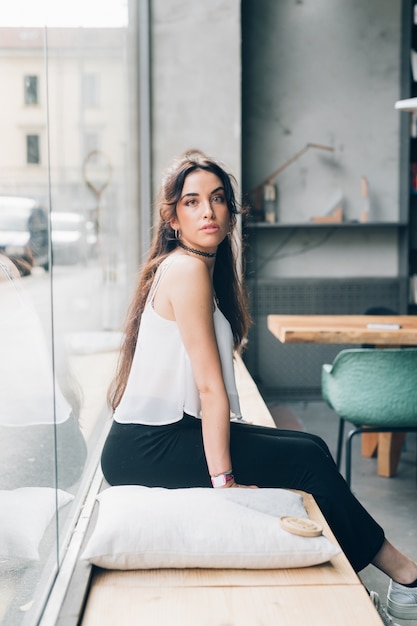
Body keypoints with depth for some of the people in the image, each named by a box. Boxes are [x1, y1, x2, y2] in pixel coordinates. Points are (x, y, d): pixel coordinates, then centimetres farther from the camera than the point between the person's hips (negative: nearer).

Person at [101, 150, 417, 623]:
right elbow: (210, 386, -20)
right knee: (309, 460, -5)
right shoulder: (187, 268, -16)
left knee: (310, 448, 7)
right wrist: (223, 478, -19)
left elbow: (209, 385, 11)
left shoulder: (207, 266, 13)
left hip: (163, 434, 9)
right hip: (144, 449, -9)